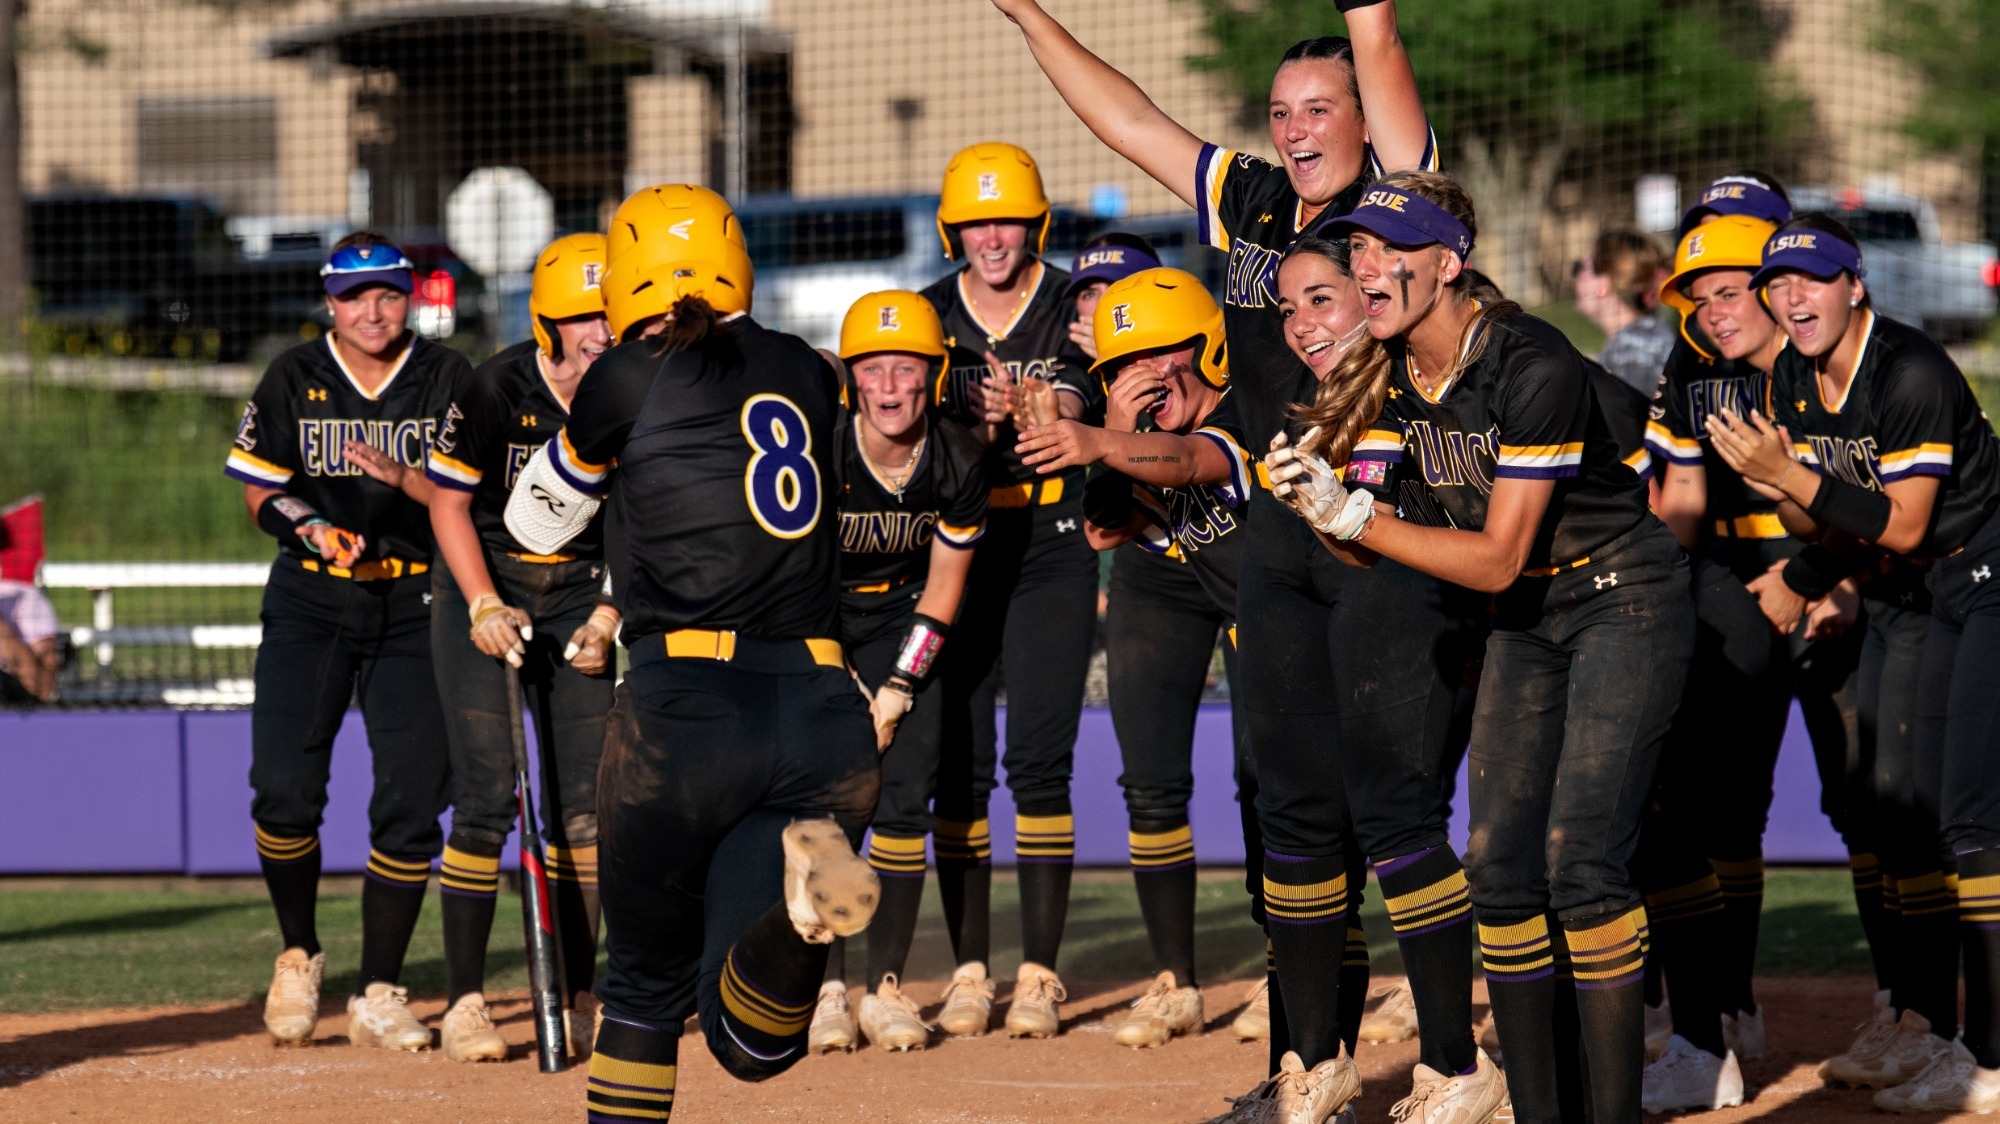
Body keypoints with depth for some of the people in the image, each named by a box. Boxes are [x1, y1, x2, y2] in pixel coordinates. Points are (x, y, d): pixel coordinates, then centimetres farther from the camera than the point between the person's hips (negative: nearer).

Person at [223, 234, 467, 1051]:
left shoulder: (447, 380, 1)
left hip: (414, 604, 0)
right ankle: (298, 955, 14)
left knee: (410, 801, -5)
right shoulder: (294, 380, 4)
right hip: (310, 600, 0)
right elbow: (259, 490, 6)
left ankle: (378, 996, 5)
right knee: (284, 788, -11)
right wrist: (306, 524, -14)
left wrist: (405, 479, -22)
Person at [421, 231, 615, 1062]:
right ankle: (463, 1003, -6)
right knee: (487, 791, -10)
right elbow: (449, 503, -10)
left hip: (579, 593, 4)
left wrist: (608, 616, -5)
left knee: (585, 799, -1)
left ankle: (580, 1001, 7)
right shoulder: (497, 389, -19)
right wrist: (484, 607, -18)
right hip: (484, 585, -4)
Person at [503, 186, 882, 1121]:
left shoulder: (628, 379, 2)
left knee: (647, 982, 17)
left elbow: (535, 525, 18)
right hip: (823, 713, 3)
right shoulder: (808, 375, 16)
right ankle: (802, 890, -31)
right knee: (752, 1043, -1)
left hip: (688, 705, -3)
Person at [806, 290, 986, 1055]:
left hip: (901, 620, 2)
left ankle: (887, 986, -1)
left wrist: (896, 689, -11)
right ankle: (827, 987, -6)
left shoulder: (958, 461, -16)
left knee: (905, 795, -9)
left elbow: (944, 586, -4)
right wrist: (841, 689, -16)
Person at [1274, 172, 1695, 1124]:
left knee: (1579, 857, -18)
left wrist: (1351, 514, -28)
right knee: (1499, 863, 2)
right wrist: (1315, 503, -22)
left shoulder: (1532, 368, -26)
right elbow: (1377, 543, -1)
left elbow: (1497, 560, -25)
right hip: (1526, 628, 8)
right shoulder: (1390, 376, -3)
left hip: (1625, 606, -8)